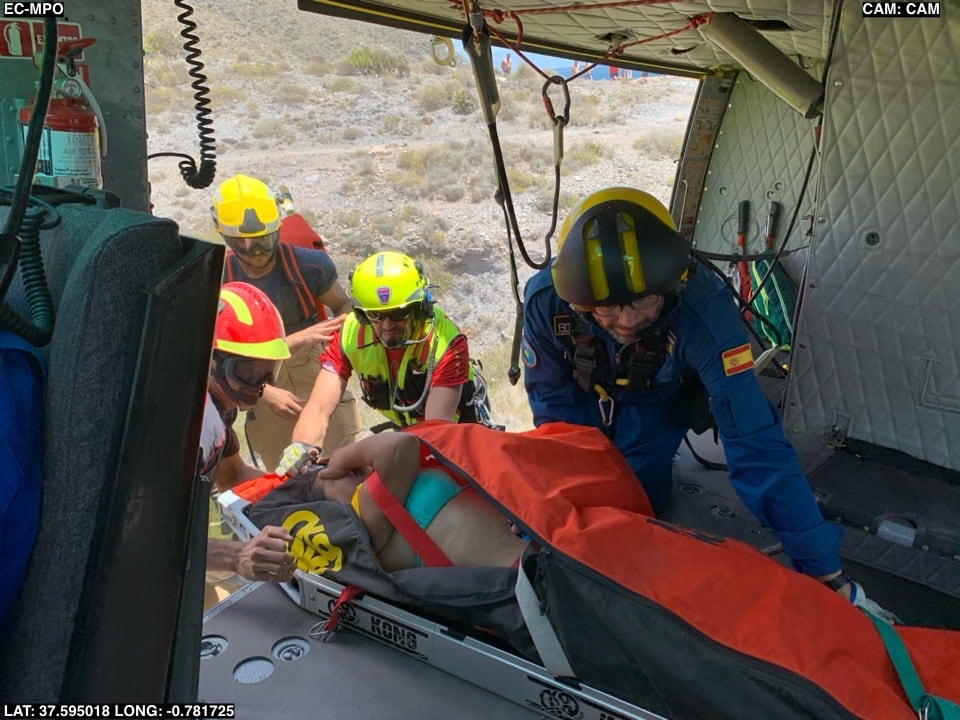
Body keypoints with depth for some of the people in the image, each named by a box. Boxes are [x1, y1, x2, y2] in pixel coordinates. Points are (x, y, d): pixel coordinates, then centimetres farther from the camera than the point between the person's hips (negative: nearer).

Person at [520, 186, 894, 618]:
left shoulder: (703, 310, -43)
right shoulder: (546, 300, -37)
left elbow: (754, 443, -43)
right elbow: (552, 402, -17)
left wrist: (826, 571, -41)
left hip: (657, 397, -1)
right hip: (583, 388, 2)